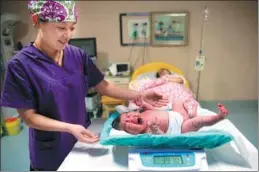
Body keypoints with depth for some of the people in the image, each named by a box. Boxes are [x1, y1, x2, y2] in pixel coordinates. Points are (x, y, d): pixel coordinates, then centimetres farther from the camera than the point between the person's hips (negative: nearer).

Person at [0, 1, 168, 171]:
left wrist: (138, 96, -14)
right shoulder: (21, 64, -17)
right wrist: (69, 128, -27)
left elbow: (103, 86, -1)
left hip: (83, 141, 4)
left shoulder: (78, 55, -5)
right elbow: (29, 116, -15)